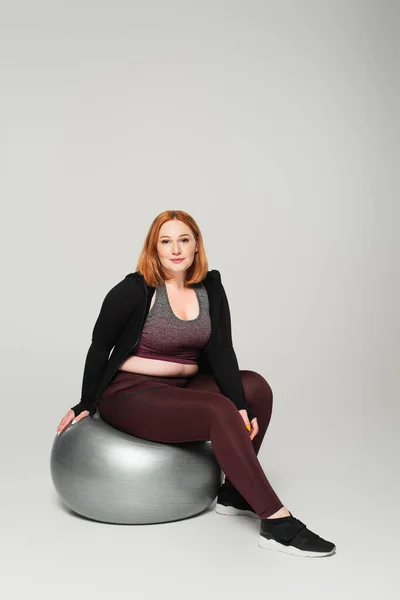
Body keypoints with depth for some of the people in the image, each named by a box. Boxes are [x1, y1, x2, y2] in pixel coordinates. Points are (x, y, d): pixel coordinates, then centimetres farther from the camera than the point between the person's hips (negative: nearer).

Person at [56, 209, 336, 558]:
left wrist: (240, 405, -19)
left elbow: (221, 351, -7)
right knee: (220, 413, -28)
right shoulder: (133, 291, -14)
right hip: (131, 395, -6)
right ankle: (276, 524, -27)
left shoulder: (211, 287, 1)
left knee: (256, 387, -10)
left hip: (183, 387, 7)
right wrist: (86, 406, 2)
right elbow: (100, 348, -4)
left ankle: (234, 493, 2)